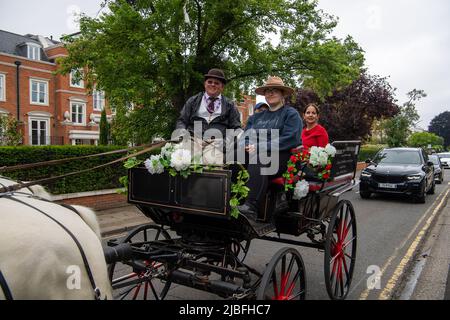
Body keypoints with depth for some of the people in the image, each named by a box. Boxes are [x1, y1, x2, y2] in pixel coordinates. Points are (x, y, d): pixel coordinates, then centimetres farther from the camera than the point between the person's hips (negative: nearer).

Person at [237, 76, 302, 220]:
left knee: (257, 161, -37)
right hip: (258, 154, 5)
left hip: (280, 156, -5)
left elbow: (290, 139, -7)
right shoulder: (257, 116, 27)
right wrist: (248, 146, -9)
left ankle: (251, 207, -47)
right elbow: (245, 136, 18)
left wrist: (260, 147, -15)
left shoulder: (291, 114, 9)